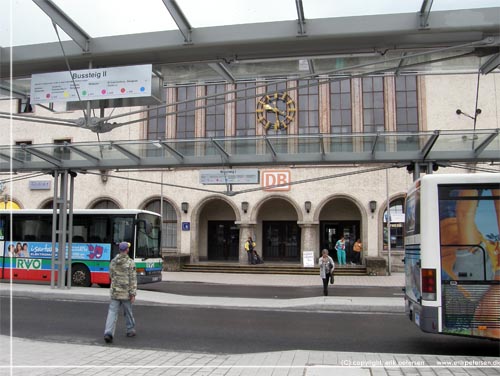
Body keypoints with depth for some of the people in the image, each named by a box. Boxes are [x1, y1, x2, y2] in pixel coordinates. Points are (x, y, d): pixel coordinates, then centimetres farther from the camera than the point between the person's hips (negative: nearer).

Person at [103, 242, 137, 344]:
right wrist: (133, 294, -11)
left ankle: (108, 333, -15)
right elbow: (133, 279, -13)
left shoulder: (113, 261, 3)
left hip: (114, 292, 3)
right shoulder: (130, 262, -11)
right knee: (128, 312, 15)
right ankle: (130, 330, 30)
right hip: (126, 293, -3)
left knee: (112, 313, -1)